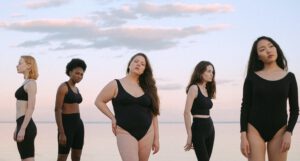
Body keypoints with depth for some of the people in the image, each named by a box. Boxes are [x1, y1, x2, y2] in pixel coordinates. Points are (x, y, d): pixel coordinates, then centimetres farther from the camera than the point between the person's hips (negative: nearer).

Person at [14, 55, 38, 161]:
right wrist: (17, 128, 21)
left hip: (26, 126, -9)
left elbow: (31, 108, -17)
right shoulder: (25, 83, 18)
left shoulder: (31, 83, -9)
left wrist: (23, 129, -21)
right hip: (22, 125, 9)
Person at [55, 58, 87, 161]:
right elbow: (57, 110, -15)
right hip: (66, 124, -9)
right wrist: (61, 133, -20)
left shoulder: (76, 89, 15)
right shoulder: (63, 87, -10)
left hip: (78, 123, 9)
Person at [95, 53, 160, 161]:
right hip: (125, 132, -4)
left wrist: (156, 138, 8)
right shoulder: (116, 85, 1)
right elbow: (99, 101, 7)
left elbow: (153, 114, 11)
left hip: (147, 133, 4)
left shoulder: (147, 88, 11)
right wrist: (113, 118, -2)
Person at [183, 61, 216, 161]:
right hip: (198, 128, -8)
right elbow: (187, 113, -14)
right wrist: (190, 135, -17)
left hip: (210, 128, 8)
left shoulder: (207, 89, 17)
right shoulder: (194, 88, -8)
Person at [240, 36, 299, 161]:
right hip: (254, 130, -1)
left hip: (279, 131, 1)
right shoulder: (252, 77, 2)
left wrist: (288, 133, -8)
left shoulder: (289, 77, 5)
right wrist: (243, 136, -7)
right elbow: (245, 107, 1)